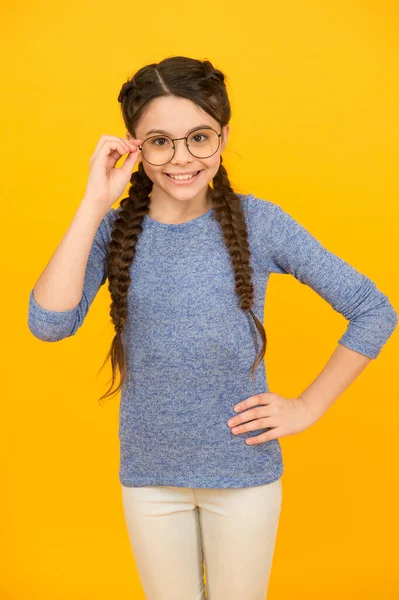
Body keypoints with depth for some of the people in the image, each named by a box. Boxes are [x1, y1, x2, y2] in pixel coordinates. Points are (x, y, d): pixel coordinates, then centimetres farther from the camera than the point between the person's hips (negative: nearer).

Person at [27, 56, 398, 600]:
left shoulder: (258, 222, -11)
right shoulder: (115, 230, -6)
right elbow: (48, 324, -21)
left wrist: (308, 407, -8)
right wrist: (94, 205, -21)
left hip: (245, 471, -1)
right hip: (149, 475, 2)